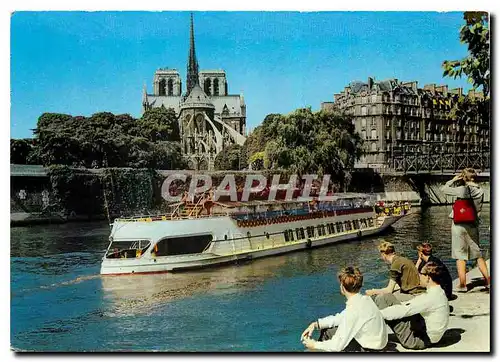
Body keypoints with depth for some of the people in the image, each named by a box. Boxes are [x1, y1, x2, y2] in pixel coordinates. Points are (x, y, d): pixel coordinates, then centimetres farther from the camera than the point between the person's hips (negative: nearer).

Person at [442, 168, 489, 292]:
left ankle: (462, 284, 1)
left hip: (459, 225, -4)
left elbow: (444, 189, -8)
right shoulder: (480, 191, 3)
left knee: (460, 256, 1)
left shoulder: (462, 190, -13)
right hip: (473, 225, 5)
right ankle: (488, 281, 17)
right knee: (478, 255, 16)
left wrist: (454, 180, 5)